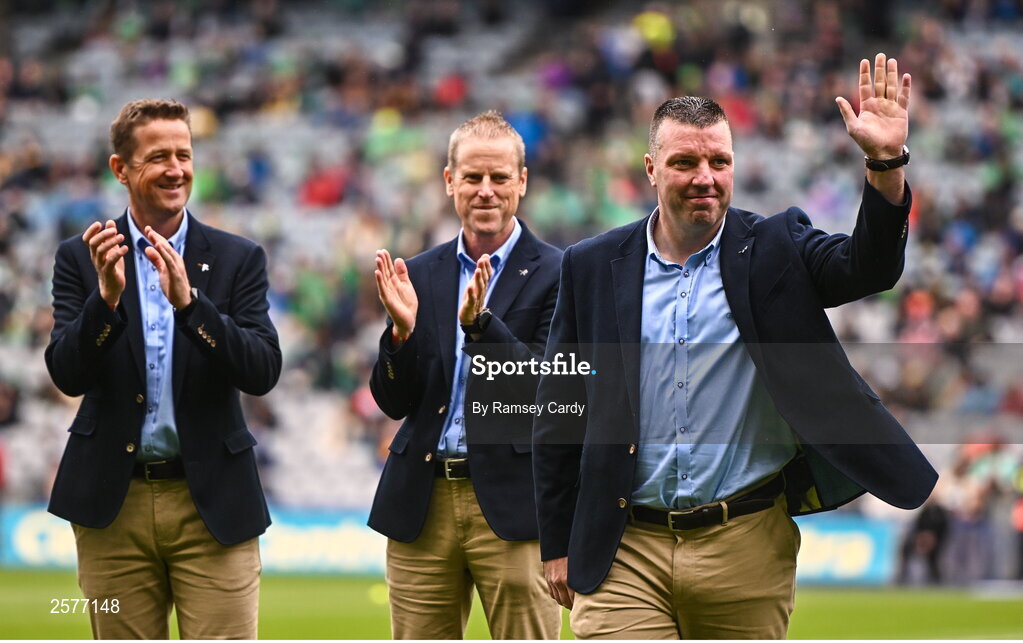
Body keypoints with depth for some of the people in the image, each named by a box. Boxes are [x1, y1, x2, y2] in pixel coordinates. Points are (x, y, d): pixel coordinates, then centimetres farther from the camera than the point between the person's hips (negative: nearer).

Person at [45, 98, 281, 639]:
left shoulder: (238, 259, 3)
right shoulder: (81, 259, 4)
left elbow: (263, 372, -8)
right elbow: (67, 374, -6)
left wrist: (188, 301, -22)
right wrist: (106, 296, -23)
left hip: (212, 506, -1)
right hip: (114, 503, 1)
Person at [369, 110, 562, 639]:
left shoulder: (556, 275, -1)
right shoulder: (418, 276, 11)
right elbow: (394, 401, 7)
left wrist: (480, 322, -23)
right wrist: (403, 329, -12)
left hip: (512, 502, -4)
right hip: (423, 505, 4)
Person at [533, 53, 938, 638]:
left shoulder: (773, 249, 4)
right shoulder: (594, 267, 6)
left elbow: (867, 267, -14)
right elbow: (559, 416, 9)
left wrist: (886, 162, -30)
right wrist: (558, 544, 8)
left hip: (748, 550, 0)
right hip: (626, 555, 0)